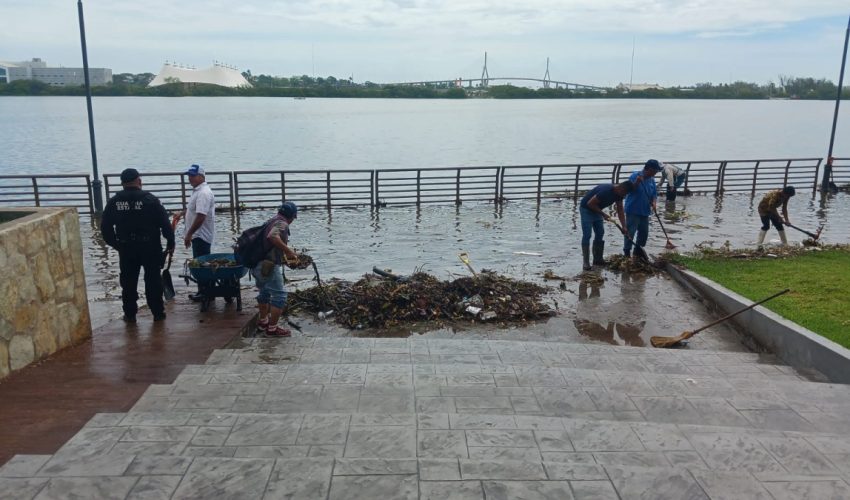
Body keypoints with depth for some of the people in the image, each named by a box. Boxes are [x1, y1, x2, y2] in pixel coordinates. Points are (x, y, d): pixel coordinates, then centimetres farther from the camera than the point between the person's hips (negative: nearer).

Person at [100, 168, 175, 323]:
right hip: (150, 247, -2)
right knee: (153, 280, 7)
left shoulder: (114, 202, 1)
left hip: (126, 249, 2)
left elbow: (105, 227, 5)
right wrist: (170, 243, -1)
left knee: (128, 282, 12)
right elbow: (165, 223, -10)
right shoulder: (150, 199, -9)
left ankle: (130, 314, 17)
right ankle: (158, 312, 11)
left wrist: (115, 244, 16)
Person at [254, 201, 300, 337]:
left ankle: (263, 322, 41)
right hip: (270, 266, -10)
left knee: (264, 292, 26)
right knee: (279, 296, -2)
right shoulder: (282, 224, -12)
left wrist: (284, 254, 33)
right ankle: (272, 328, 0)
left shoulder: (272, 221, 17)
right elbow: (272, 237, -32)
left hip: (259, 265, 10)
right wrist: (288, 250, -24)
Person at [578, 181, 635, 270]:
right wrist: (603, 214, -20)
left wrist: (624, 227, -7)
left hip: (596, 210, 9)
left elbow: (620, 211, 0)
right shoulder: (606, 191, -34)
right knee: (587, 235, -12)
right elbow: (590, 203, -29)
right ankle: (585, 262, -10)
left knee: (600, 234, 7)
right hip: (586, 209, -9)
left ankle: (598, 259, 15)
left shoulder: (619, 194, -7)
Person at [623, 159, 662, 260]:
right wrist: (637, 182, -34)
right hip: (633, 210, -7)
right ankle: (627, 254, -1)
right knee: (630, 232, -7)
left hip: (645, 211, 7)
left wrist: (654, 202, -8)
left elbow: (654, 194, 12)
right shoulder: (635, 176, -11)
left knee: (644, 233, 11)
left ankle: (637, 253, 23)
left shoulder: (651, 180, 9)